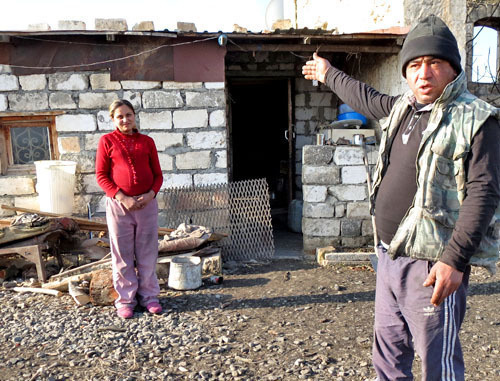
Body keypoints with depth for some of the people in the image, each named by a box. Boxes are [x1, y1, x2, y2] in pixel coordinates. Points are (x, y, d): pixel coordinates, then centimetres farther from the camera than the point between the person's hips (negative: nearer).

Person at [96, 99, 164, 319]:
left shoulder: (147, 141, 8)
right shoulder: (107, 141, 2)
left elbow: (157, 174, 9)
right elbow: (101, 175, -2)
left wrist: (151, 194, -9)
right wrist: (122, 197, -13)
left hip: (147, 202, 2)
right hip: (118, 203, -2)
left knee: (147, 253, 8)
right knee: (122, 255, 6)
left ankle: (149, 296, 22)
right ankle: (125, 300, 19)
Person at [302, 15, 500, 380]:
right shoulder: (403, 108, 12)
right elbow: (366, 98, 32)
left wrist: (454, 259, -26)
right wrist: (329, 74, 46)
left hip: (431, 267, -7)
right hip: (390, 257, 8)